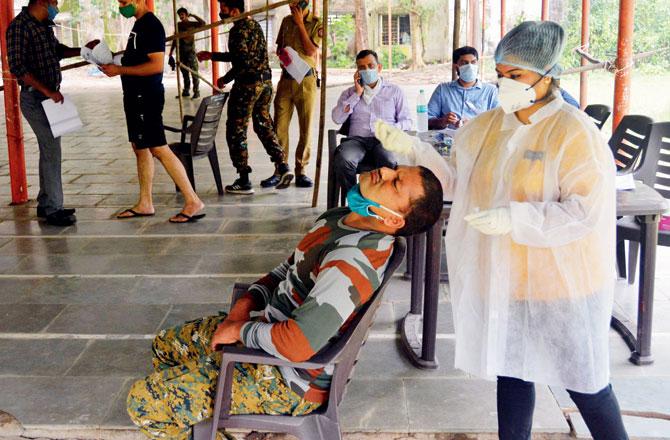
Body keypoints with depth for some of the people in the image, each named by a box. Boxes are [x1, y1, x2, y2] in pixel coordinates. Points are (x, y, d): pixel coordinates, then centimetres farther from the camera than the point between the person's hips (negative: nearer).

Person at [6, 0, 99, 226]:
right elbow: (17, 67, -22)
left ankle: (45, 204, 25)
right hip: (35, 98, -9)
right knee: (51, 150, -8)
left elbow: (57, 51, 28)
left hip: (50, 97, 9)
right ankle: (53, 209, -1)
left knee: (49, 149, 14)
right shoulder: (19, 26, -15)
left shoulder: (45, 26, 11)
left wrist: (82, 50, 14)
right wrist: (47, 91, -24)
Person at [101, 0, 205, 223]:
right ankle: (145, 204, 20)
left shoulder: (151, 25, -14)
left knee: (159, 149, -11)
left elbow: (156, 65, -23)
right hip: (136, 95, 10)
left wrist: (120, 70, -18)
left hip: (147, 96, -10)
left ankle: (193, 202, -9)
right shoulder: (139, 24, 16)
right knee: (140, 147, 13)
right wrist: (115, 64, 11)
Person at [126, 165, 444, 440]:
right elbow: (289, 270, 15)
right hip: (272, 332, 10)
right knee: (166, 346, 21)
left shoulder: (354, 261, -32)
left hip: (290, 381, -9)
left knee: (145, 402, -9)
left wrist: (242, 331, -18)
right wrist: (245, 303, -2)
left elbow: (298, 344, -37)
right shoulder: (337, 220, -1)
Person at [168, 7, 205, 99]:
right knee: (184, 72, 10)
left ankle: (196, 92, -5)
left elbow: (202, 23, -18)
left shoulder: (191, 24, 0)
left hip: (190, 50, -5)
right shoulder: (178, 25, 12)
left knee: (194, 72, -6)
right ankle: (186, 91, 16)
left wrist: (193, 15, -15)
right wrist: (171, 53, 12)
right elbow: (175, 39, 15)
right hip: (181, 51, 5)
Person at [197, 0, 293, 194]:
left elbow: (242, 61, -23)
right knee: (263, 125, 18)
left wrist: (225, 79, -12)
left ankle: (244, 181, 1)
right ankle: (282, 166, 11)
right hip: (265, 81, 9)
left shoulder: (238, 29, -15)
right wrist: (212, 56, 26)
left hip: (248, 84, -9)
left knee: (236, 131, 0)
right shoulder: (255, 25, 15)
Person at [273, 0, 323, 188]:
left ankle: (301, 171, 8)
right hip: (286, 79, 4)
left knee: (306, 128, 0)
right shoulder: (286, 21, 11)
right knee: (279, 127, 0)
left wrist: (300, 23, -12)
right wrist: (281, 53, -2)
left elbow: (311, 51, -14)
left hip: (306, 81, -4)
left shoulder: (316, 24, -2)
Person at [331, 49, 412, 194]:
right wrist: (357, 94, 7)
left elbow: (407, 121, 15)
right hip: (357, 139, 1)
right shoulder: (349, 92, 25)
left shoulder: (394, 91, 22)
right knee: (343, 160, -35)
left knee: (389, 162, -38)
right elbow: (337, 119, 8)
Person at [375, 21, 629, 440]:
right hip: (504, 278, 6)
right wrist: (413, 149, -5)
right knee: (511, 371, 18)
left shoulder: (575, 132, -16)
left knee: (583, 381, 8)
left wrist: (515, 218, -29)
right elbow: (457, 179, 9)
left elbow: (588, 210, -21)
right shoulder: (489, 125, 4)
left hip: (560, 281, -6)